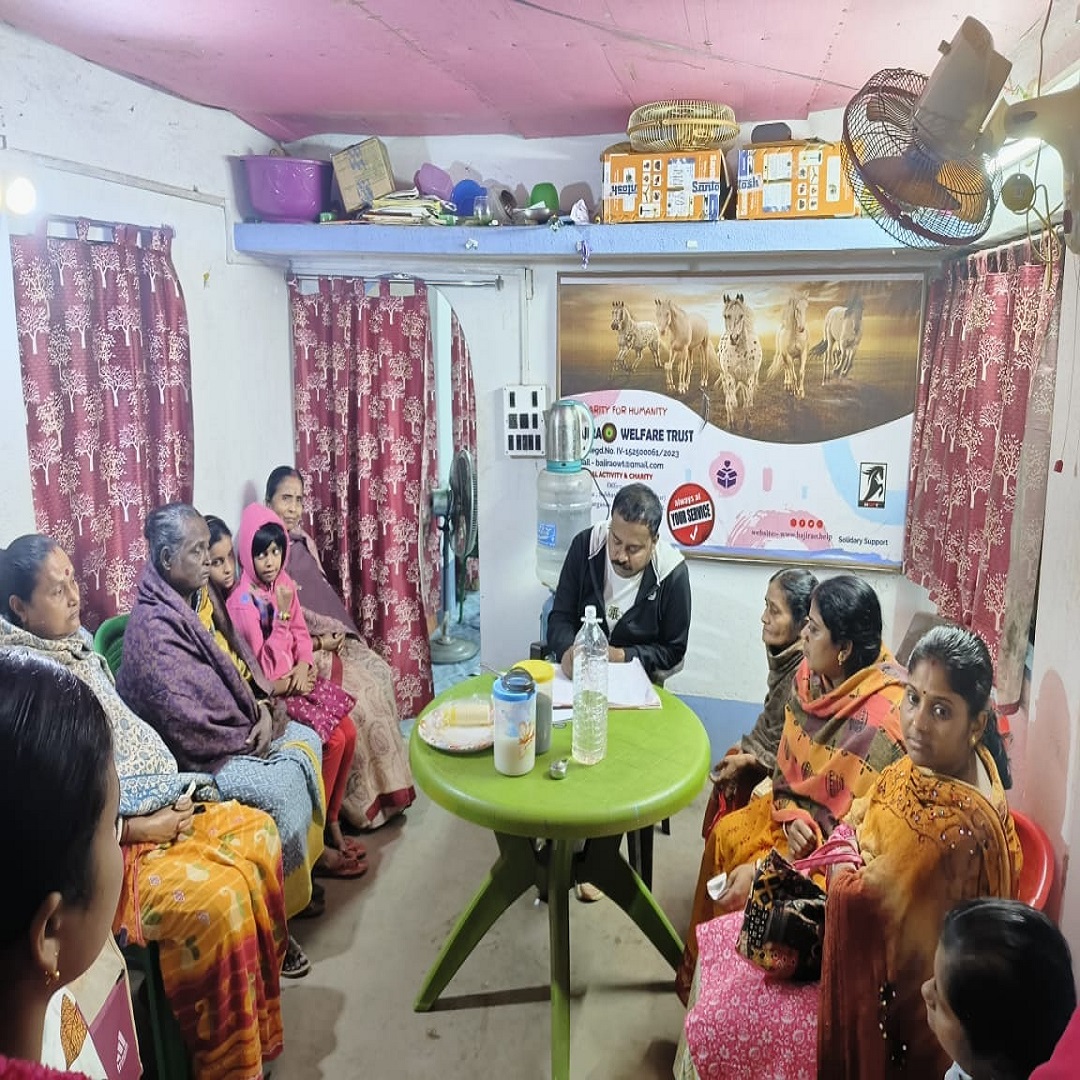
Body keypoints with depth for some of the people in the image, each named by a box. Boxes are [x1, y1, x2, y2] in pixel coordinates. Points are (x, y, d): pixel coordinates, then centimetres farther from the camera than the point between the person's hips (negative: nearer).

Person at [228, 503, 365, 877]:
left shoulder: (283, 583, 2)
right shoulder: (241, 600, -20)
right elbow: (263, 665, -21)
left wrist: (303, 665, -7)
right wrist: (282, 614, -25)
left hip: (296, 678, 7)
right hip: (270, 691, -7)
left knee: (349, 733, -6)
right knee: (332, 741, -17)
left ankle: (331, 822, 10)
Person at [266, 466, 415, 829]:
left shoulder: (303, 541, 14)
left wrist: (338, 633, -1)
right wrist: (318, 642, -17)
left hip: (331, 637, 8)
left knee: (379, 674, -10)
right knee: (356, 692, -22)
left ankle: (386, 784, -1)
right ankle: (365, 800, -10)